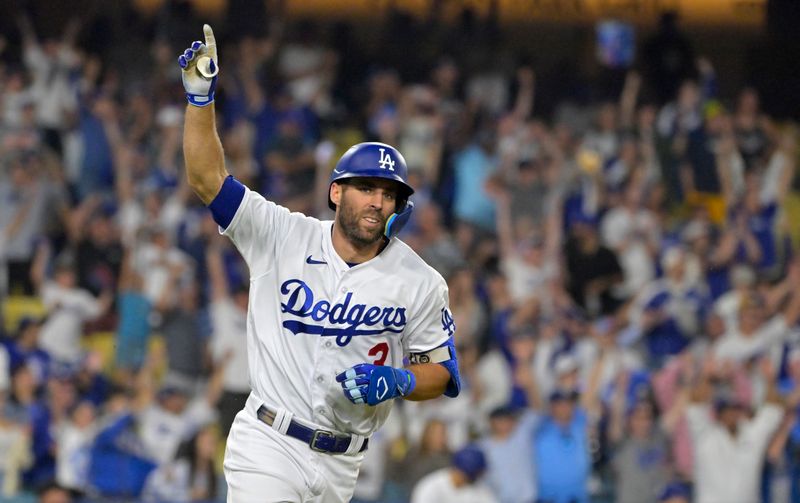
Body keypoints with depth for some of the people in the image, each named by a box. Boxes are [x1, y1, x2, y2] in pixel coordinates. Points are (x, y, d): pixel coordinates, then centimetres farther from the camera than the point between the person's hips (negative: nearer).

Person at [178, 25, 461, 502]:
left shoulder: (420, 283, 0)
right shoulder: (285, 237, -3)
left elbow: (441, 372, 6)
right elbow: (207, 178, -6)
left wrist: (397, 381, -15)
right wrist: (201, 96, -17)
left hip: (341, 464, 2)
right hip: (269, 445, -2)